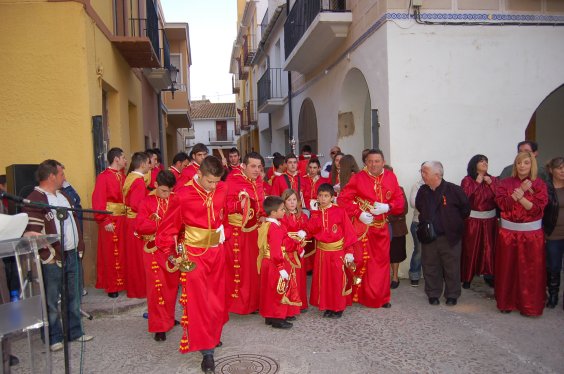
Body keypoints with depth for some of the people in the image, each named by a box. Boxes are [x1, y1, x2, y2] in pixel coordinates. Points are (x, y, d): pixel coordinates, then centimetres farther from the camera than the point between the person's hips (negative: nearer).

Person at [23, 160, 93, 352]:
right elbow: (32, 234, -18)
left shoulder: (63, 196, 15)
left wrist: (79, 247, 15)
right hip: (52, 259, -8)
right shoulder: (34, 200, -13)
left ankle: (75, 332, 28)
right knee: (51, 300, 4)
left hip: (72, 255, 8)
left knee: (73, 297, 16)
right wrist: (49, 255, -18)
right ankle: (53, 338, 17)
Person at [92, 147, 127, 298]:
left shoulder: (123, 177, 9)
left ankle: (123, 282, 23)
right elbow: (98, 200, -13)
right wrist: (105, 221, -18)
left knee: (123, 252, 11)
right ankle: (112, 286, 14)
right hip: (110, 220, -6)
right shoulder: (103, 177, -8)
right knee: (110, 254, 3)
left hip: (124, 219, 6)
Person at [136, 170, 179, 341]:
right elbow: (139, 225, -14)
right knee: (157, 286, -1)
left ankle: (169, 318, 31)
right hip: (154, 249, -3)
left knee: (172, 285, 12)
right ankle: (159, 326, 9)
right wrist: (163, 224, -20)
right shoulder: (147, 202, -5)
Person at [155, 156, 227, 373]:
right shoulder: (183, 196, -18)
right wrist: (171, 254, -12)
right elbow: (168, 228, -10)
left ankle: (213, 336, 38)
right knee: (199, 302, -4)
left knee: (216, 298, 16)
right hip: (194, 253, -5)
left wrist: (221, 230, 8)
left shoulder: (221, 189, -5)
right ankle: (207, 351, 5)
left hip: (217, 251, 5)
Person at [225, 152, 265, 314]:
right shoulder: (232, 182, -14)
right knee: (235, 268, 2)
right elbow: (225, 205, -19)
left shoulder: (258, 183, 7)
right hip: (236, 231, -7)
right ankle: (233, 301, 16)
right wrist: (239, 205, -35)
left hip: (253, 231, 7)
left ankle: (251, 301, 27)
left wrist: (263, 217, 0)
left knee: (252, 267, 14)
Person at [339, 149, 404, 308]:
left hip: (381, 228, 4)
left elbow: (399, 201, 5)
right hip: (362, 227, -3)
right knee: (361, 261, 0)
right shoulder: (358, 178, -7)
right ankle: (359, 295, 16)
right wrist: (359, 213, -17)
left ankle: (381, 298, 24)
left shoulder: (391, 177, 4)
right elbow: (343, 199, -10)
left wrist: (387, 207, -15)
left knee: (382, 261, 10)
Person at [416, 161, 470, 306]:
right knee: (430, 267, 10)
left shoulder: (453, 190, -13)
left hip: (449, 236, -4)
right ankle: (433, 294, 25)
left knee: (451, 268, 8)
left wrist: (455, 222, 6)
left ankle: (452, 295, 24)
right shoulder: (422, 191, 1)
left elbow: (465, 207, -2)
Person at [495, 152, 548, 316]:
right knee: (507, 269, 6)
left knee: (530, 271, 3)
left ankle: (529, 305, 17)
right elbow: (502, 203, -11)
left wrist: (520, 197, -20)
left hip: (532, 233, -1)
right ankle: (506, 303, 19)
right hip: (508, 232, 1)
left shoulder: (539, 184, 1)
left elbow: (537, 208, -9)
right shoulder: (505, 183, 3)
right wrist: (520, 191, -15)